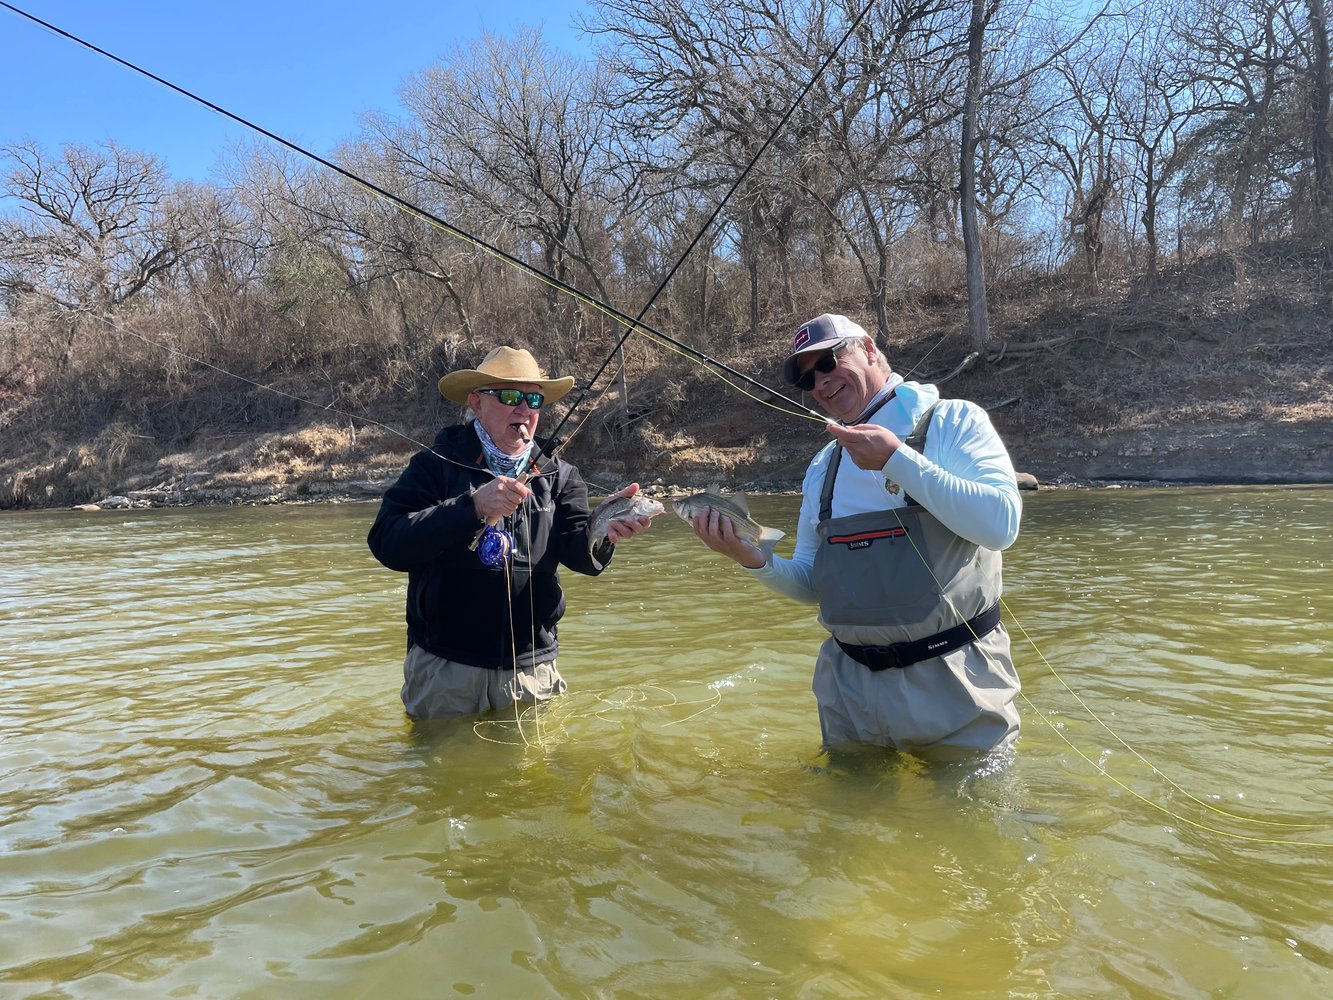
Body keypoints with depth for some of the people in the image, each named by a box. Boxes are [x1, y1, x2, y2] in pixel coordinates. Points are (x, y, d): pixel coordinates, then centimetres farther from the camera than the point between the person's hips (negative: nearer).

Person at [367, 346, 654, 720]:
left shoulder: (559, 476, 4)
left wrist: (605, 531, -33)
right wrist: (474, 506, -29)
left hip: (533, 668, 3)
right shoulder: (436, 466, -5)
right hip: (445, 668, -2)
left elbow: (581, 555, -9)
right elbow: (387, 543, -17)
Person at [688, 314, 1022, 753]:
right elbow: (810, 584, 12)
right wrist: (753, 558, -8)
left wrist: (896, 459, -21)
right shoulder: (822, 466, 11)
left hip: (951, 681, -5)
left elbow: (1000, 525, -20)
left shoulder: (952, 420, -4)